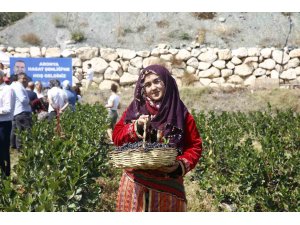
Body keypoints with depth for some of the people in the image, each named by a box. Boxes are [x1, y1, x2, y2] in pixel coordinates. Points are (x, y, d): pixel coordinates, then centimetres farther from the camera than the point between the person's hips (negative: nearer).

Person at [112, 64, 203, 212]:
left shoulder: (181, 114, -1)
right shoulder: (135, 109, 4)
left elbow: (195, 146, 1)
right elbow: (117, 137, 2)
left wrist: (181, 165, -15)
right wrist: (136, 127, -15)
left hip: (168, 185, -1)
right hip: (136, 183, 1)